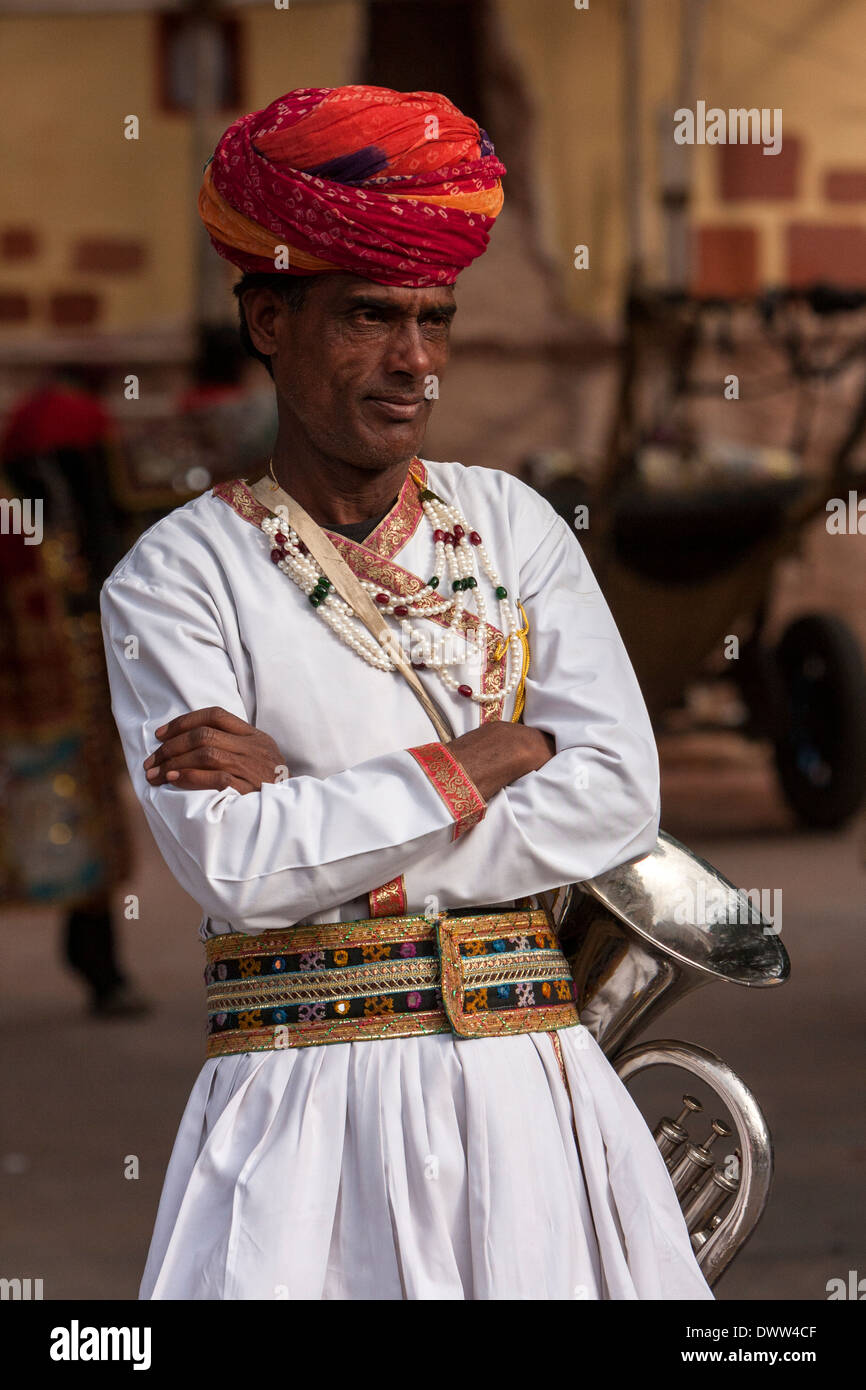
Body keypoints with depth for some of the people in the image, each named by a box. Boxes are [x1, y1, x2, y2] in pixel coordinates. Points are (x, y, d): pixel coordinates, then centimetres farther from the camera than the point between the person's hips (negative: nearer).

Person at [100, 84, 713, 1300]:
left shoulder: (507, 524, 10)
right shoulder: (182, 574, -2)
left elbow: (618, 798, -3)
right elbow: (231, 865, -14)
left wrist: (319, 827, -9)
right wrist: (480, 764, -7)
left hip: (527, 1095, 3)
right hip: (308, 1102, -3)